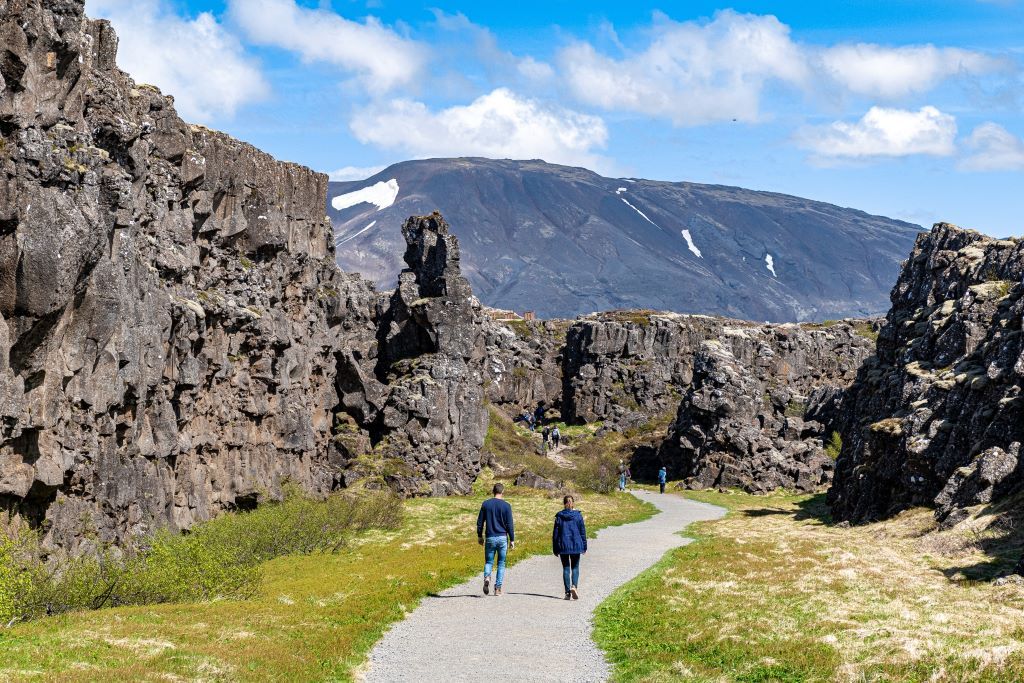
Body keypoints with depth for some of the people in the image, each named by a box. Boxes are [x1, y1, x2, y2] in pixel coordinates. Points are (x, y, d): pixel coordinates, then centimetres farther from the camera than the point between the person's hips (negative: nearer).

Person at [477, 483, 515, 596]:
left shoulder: (486, 504, 2)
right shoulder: (506, 505, -5)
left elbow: (480, 522, 6)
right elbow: (510, 524, -5)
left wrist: (479, 536, 17)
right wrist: (512, 540, 1)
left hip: (490, 538, 1)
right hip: (502, 538, -1)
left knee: (488, 561, 11)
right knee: (501, 564, 9)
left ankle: (487, 577, -19)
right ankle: (498, 588, 6)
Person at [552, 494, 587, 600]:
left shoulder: (559, 516, -2)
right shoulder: (578, 515, -3)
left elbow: (555, 533, 1)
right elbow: (583, 531, 1)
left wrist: (555, 548, 7)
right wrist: (584, 547, 9)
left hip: (563, 546, 0)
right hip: (576, 546, 0)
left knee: (566, 568, 9)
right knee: (575, 567, 11)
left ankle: (568, 592, 4)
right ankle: (574, 586, -14)